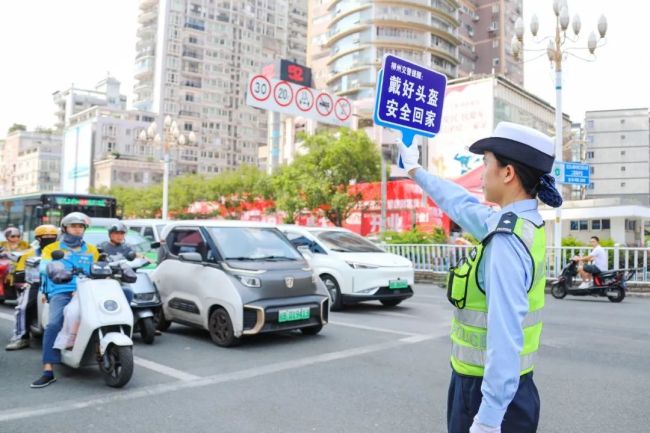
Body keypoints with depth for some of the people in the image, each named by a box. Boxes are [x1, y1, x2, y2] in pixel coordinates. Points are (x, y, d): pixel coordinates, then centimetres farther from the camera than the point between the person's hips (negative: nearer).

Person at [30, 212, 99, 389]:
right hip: (61, 292, -1)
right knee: (53, 324, -26)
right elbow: (45, 265, 1)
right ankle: (48, 371, -25)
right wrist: (53, 269, -20)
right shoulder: (52, 248, 18)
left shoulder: (92, 250, 23)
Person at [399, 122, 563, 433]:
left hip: (493, 389, -8)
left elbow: (506, 337, -29)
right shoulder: (520, 222, 4)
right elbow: (460, 204, 19)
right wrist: (415, 171, 31)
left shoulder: (506, 241, -24)